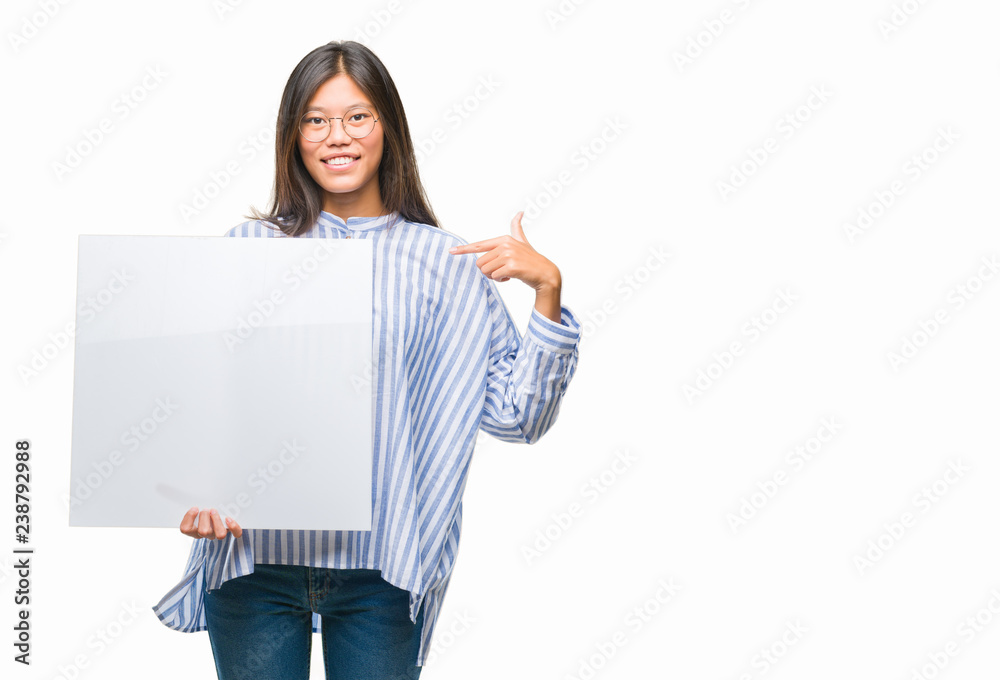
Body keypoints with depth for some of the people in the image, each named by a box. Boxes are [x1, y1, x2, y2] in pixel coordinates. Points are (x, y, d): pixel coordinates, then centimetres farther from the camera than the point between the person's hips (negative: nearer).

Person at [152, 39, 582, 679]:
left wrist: (548, 290, -11)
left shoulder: (443, 263, 2)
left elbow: (516, 415, -1)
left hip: (381, 568, 0)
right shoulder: (249, 249, 3)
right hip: (254, 558, 1)